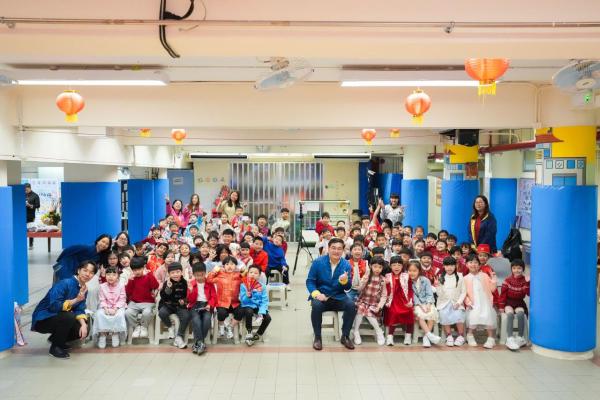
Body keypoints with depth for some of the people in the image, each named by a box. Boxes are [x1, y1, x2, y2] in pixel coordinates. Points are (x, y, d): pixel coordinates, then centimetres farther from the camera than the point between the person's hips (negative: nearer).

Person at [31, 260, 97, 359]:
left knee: (83, 331, -6)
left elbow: (79, 310, -1)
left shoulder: (84, 289, 0)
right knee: (69, 317, -32)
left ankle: (55, 338, 18)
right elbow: (54, 305, -32)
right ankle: (55, 347, -11)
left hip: (58, 318, 7)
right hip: (43, 319, -7)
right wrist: (76, 300, -35)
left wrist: (83, 324, -19)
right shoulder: (65, 283, -24)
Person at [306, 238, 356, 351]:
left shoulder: (346, 265, -2)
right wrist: (316, 293, -24)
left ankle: (345, 336, -3)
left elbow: (348, 287, -1)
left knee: (351, 306, -25)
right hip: (321, 296, -2)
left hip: (338, 297, 2)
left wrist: (344, 281, -25)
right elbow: (310, 281, -6)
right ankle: (317, 337, -12)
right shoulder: (318, 262, -7)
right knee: (316, 306, -34)